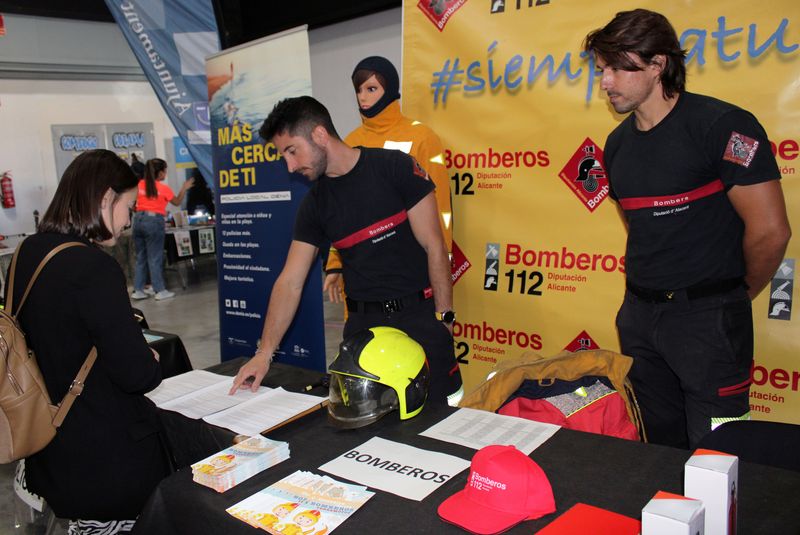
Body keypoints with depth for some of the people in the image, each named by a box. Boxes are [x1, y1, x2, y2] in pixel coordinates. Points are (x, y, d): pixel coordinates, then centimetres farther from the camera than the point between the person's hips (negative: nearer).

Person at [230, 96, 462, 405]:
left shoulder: (396, 168, -8)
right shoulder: (314, 204, 5)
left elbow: (433, 247, -7)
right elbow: (290, 282, 4)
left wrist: (444, 318, -9)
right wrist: (264, 353, 0)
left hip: (420, 315, -3)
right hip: (362, 322, 4)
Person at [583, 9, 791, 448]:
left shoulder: (721, 125, -12)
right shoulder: (618, 143, 9)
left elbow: (769, 231, -12)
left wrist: (737, 294, 2)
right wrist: (651, 290, 14)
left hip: (708, 317, -6)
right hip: (639, 314, 7)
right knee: (658, 448, 17)